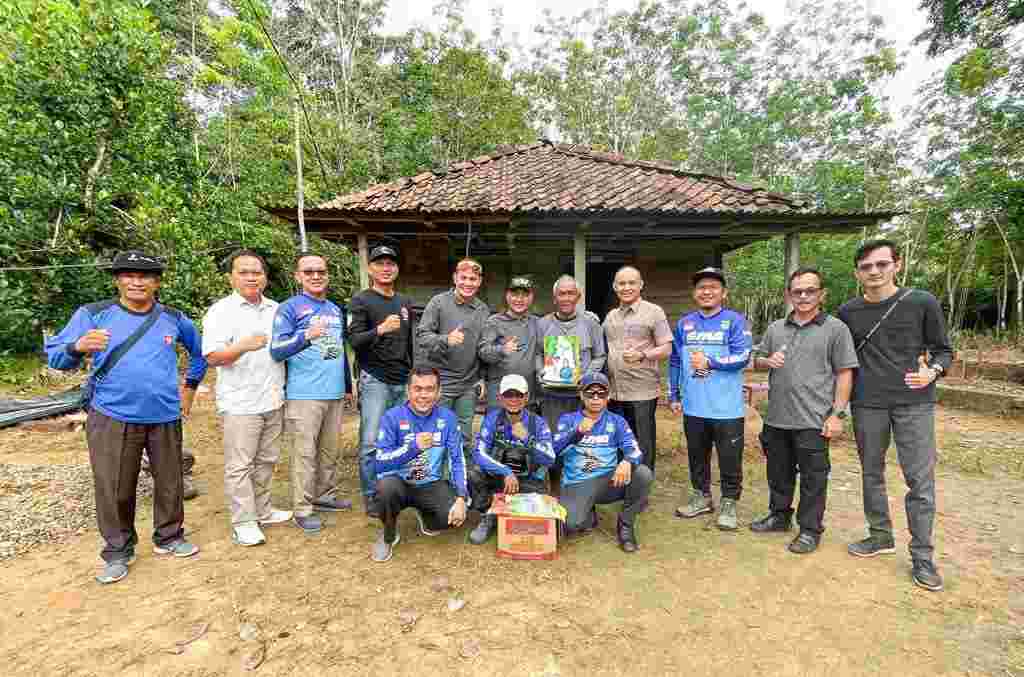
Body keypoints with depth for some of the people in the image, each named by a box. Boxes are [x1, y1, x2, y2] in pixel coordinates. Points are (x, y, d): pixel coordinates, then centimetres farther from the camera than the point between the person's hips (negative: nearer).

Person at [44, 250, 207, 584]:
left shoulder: (174, 318, 6)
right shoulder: (93, 314, -1)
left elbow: (200, 350, 22)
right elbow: (54, 356, -3)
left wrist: (191, 386, 18)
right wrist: (78, 346, -25)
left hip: (165, 417, 2)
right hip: (112, 418, -2)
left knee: (170, 483, 11)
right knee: (114, 490, 4)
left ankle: (168, 538, 32)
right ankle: (118, 551, 25)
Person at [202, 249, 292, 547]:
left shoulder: (276, 309, 11)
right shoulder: (221, 311, -6)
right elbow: (213, 357, -14)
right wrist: (243, 346, -32)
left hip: (273, 400, 6)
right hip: (240, 404, -6)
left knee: (266, 461, 16)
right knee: (240, 465, 2)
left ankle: (262, 510, 30)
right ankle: (243, 522, 14)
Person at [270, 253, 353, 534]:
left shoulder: (335, 310, 15)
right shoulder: (289, 308, -4)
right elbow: (277, 351, -14)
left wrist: (348, 384, 23)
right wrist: (306, 336, -30)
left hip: (334, 393, 6)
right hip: (305, 394, -6)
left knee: (331, 450, 14)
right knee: (305, 453, -1)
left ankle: (324, 495, 29)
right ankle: (302, 509, 10)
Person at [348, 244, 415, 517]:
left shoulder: (405, 302, 16)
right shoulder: (361, 301, -1)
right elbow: (354, 340, -12)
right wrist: (380, 329, -29)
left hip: (403, 382, 5)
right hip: (375, 381, -5)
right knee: (371, 442, -2)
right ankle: (371, 496, 11)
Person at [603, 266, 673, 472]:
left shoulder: (654, 312, -2)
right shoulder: (610, 316, 15)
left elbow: (666, 349, -5)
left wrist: (642, 355, -23)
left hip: (642, 393, -5)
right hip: (613, 392, 5)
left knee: (643, 447, 4)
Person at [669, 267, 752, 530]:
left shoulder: (734, 320, -4)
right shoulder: (684, 323, 8)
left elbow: (743, 356, -14)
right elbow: (675, 361, 12)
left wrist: (709, 362, -17)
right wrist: (674, 395, 11)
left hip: (726, 407, -4)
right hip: (693, 407, 4)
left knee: (729, 459, 7)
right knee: (697, 456, 17)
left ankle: (729, 503, 25)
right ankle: (701, 496, 34)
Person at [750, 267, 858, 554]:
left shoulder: (835, 329, -2)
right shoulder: (775, 328, 10)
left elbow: (845, 374, -5)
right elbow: (757, 361, 18)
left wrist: (837, 414, -10)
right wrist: (768, 361, -6)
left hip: (813, 421, -4)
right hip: (776, 419, 5)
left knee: (813, 479, 7)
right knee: (778, 473, 18)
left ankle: (810, 530, 22)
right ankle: (779, 516, 36)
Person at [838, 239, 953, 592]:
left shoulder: (922, 303, -3)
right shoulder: (848, 311, 4)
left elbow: (943, 350, 3)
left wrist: (932, 372, -17)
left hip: (914, 403, -2)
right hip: (867, 405, 3)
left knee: (920, 480, -1)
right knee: (871, 473, 12)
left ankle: (922, 556, 13)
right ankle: (880, 536, 29)